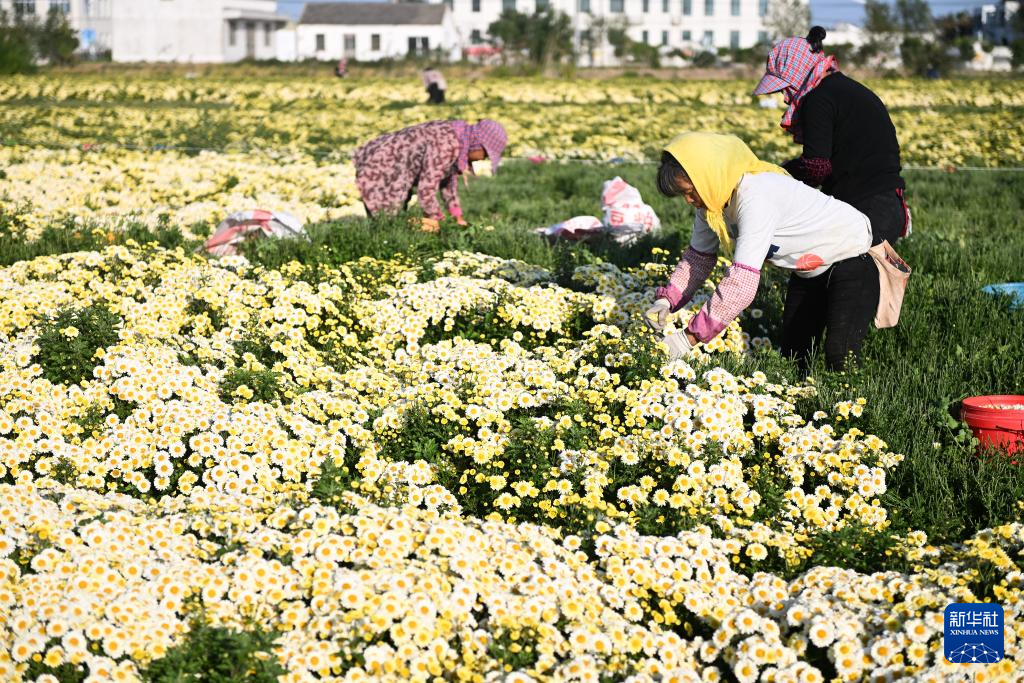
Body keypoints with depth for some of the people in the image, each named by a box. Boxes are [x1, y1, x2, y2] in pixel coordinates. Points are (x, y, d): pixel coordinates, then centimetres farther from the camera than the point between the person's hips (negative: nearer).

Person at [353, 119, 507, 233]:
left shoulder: (456, 140, 3)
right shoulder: (446, 144, -27)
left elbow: (449, 178, 16)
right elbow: (426, 188, -26)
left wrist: (458, 218, 17)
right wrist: (435, 219, -12)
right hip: (378, 173, -10)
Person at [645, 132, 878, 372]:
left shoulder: (754, 200, -37)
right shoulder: (712, 199, -9)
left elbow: (742, 283, -42)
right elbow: (698, 257, 4)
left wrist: (690, 337, -41)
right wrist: (666, 300, -14)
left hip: (851, 256, -9)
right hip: (810, 267, 9)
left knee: (840, 362, -18)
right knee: (793, 355, 10)